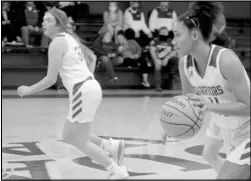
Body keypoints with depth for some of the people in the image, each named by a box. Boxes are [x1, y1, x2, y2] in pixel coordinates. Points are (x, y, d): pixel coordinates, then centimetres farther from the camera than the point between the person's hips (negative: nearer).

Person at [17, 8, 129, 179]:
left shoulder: (57, 43, -12)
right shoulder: (69, 38, 16)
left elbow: (51, 79, -12)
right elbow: (92, 58, 28)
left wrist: (29, 90, 1)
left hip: (83, 92, -9)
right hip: (90, 87, 9)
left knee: (81, 142, 0)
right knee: (69, 135, 18)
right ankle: (112, 145, 15)